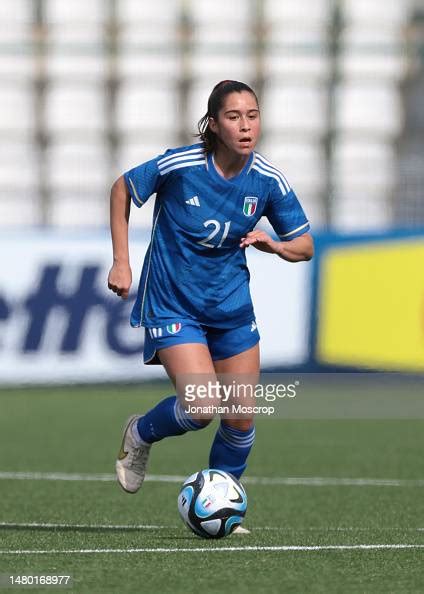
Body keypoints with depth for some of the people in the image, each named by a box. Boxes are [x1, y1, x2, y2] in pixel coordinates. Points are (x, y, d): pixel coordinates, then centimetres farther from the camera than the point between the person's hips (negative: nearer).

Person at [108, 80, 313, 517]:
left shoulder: (268, 181, -8)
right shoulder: (179, 165, -19)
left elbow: (305, 245, 2)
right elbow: (122, 189, -2)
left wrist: (273, 245, -21)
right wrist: (121, 262, -4)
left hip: (231, 306, 4)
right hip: (172, 302, -4)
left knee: (242, 417, 3)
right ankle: (141, 435, 13)